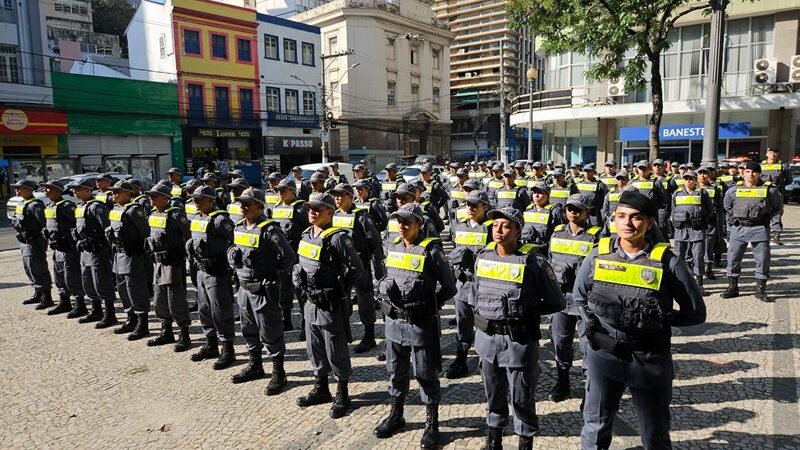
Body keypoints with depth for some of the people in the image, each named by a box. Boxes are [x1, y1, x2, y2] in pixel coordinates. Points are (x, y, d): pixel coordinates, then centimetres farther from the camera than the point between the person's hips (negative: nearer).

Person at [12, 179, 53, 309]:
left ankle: (47, 298, 1)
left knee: (38, 270, -6)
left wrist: (42, 242, -22)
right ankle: (37, 294, 31)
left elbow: (46, 225, -23)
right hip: (25, 243, 11)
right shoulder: (23, 204, 14)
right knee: (29, 269, 18)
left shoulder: (35, 205, -18)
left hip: (34, 243, -11)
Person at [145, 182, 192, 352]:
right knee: (159, 301, 15)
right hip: (157, 262, 9)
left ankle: (184, 336, 8)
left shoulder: (176, 214, -14)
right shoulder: (152, 215, 11)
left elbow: (188, 238, -16)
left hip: (173, 263, -9)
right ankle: (167, 333, 29)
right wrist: (151, 254, 19)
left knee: (176, 301, -4)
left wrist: (187, 256, -16)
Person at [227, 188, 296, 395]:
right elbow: (232, 251, 25)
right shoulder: (239, 228, 7)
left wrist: (273, 277, -12)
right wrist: (237, 269, 13)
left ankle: (279, 374, 15)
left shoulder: (269, 230, -18)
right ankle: (255, 366, 38)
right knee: (249, 330, 20)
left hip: (264, 290, -8)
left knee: (270, 334, 2)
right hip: (244, 288, 8)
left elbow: (289, 257, -19)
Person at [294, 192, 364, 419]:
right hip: (311, 301, 8)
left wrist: (338, 289, -11)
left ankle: (342, 395, 23)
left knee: (336, 351, 5)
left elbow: (356, 268, -19)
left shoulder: (338, 237, -18)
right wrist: (299, 278, 8)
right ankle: (321, 388, 38)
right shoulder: (307, 235, 7)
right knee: (314, 348, 19)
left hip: (331, 305, -8)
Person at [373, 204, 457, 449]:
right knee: (396, 371, 19)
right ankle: (396, 415, 38)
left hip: (421, 324, -6)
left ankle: (432, 423, 24)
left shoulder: (431, 250, -13)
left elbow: (449, 288, -7)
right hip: (394, 321, 6)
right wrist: (388, 302, 8)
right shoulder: (393, 247, 6)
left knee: (426, 374, 7)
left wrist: (429, 307, -9)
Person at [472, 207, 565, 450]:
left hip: (519, 340, -5)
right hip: (486, 337, 5)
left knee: (521, 397, 9)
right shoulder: (483, 257, 2)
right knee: (493, 393, 21)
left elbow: (556, 302, -6)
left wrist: (526, 311, -7)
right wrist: (481, 314, 8)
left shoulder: (533, 261, -14)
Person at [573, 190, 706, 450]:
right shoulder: (598, 255, -3)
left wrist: (660, 319, -10)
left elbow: (696, 313, -1)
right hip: (603, 354, 1)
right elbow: (578, 296, 12)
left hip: (649, 360, -1)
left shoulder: (667, 262, -9)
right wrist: (592, 321, -1)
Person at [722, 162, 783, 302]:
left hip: (760, 229, -1)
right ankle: (732, 288, 14)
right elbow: (727, 208, 18)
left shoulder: (769, 189, 2)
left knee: (762, 260, 2)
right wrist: (730, 226, 13)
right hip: (738, 229, 1)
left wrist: (775, 226, 5)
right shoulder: (734, 190, 5)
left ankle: (760, 290, 14)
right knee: (733, 258, 2)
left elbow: (778, 208, 12)